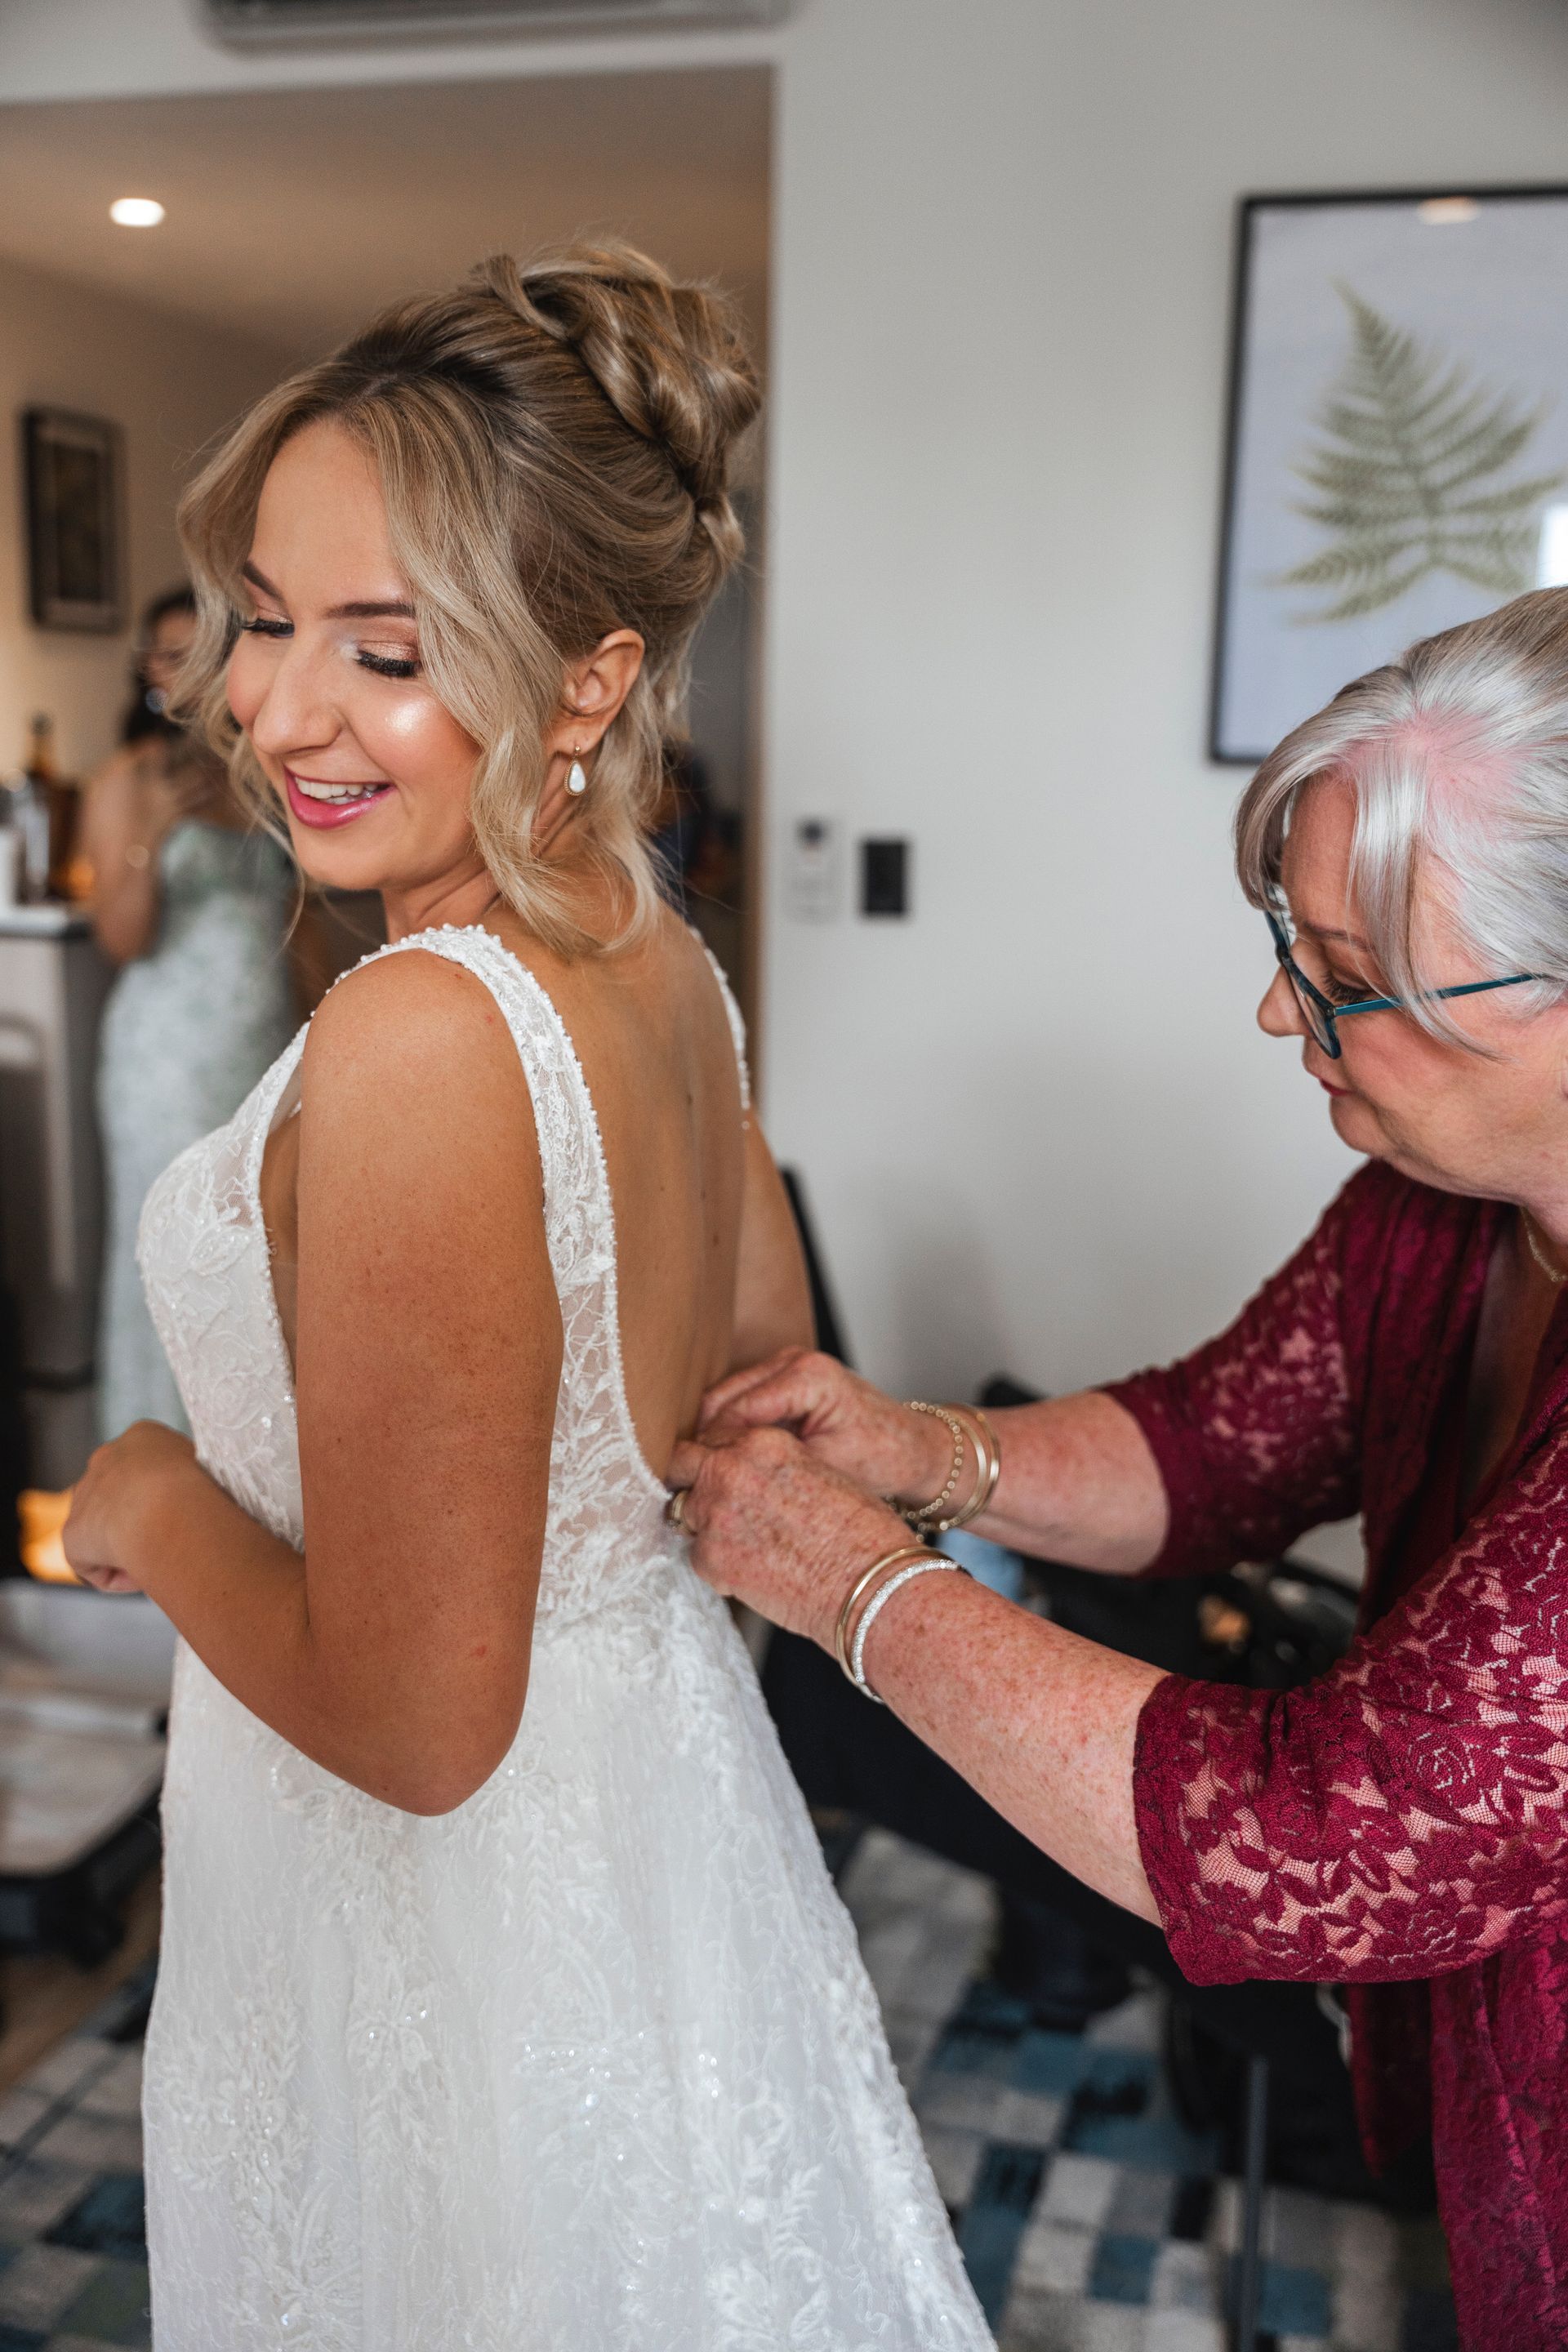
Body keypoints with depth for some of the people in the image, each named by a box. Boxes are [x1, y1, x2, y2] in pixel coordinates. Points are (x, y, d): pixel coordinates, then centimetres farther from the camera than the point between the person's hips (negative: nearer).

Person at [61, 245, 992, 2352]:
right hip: (660, 1769, 7)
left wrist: (156, 1505, -13)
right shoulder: (661, 967, -4)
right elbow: (761, 1337, 12)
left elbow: (411, 1717, -27)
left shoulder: (418, 1032, -30)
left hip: (455, 1905, -7)